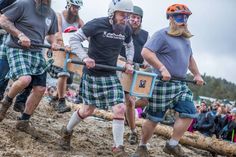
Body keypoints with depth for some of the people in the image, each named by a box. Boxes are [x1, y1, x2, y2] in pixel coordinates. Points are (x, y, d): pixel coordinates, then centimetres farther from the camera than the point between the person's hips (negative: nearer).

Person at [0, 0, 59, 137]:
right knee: (25, 79, -31)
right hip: (18, 50, -7)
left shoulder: (51, 14, 9)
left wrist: (53, 43, 1)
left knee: (40, 89, 2)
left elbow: (51, 33, 24)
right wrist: (20, 35, -19)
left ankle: (23, 122, 19)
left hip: (37, 54, 7)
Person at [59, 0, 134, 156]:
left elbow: (130, 46, 22)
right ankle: (67, 131, 37)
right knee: (88, 110, 8)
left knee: (120, 109, -10)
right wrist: (85, 57, -26)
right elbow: (74, 39, -14)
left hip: (111, 76, 4)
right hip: (92, 74, -4)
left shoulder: (126, 30, -1)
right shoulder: (97, 24, -17)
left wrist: (129, 62, 6)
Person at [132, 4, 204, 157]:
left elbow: (190, 58, 32)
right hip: (163, 83, -8)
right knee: (154, 118, -1)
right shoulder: (162, 35, -10)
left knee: (189, 112, -3)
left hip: (181, 84, 8)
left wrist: (197, 74, 21)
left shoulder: (185, 38, 17)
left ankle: (172, 145, 9)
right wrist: (162, 69, -26)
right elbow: (146, 52, -21)